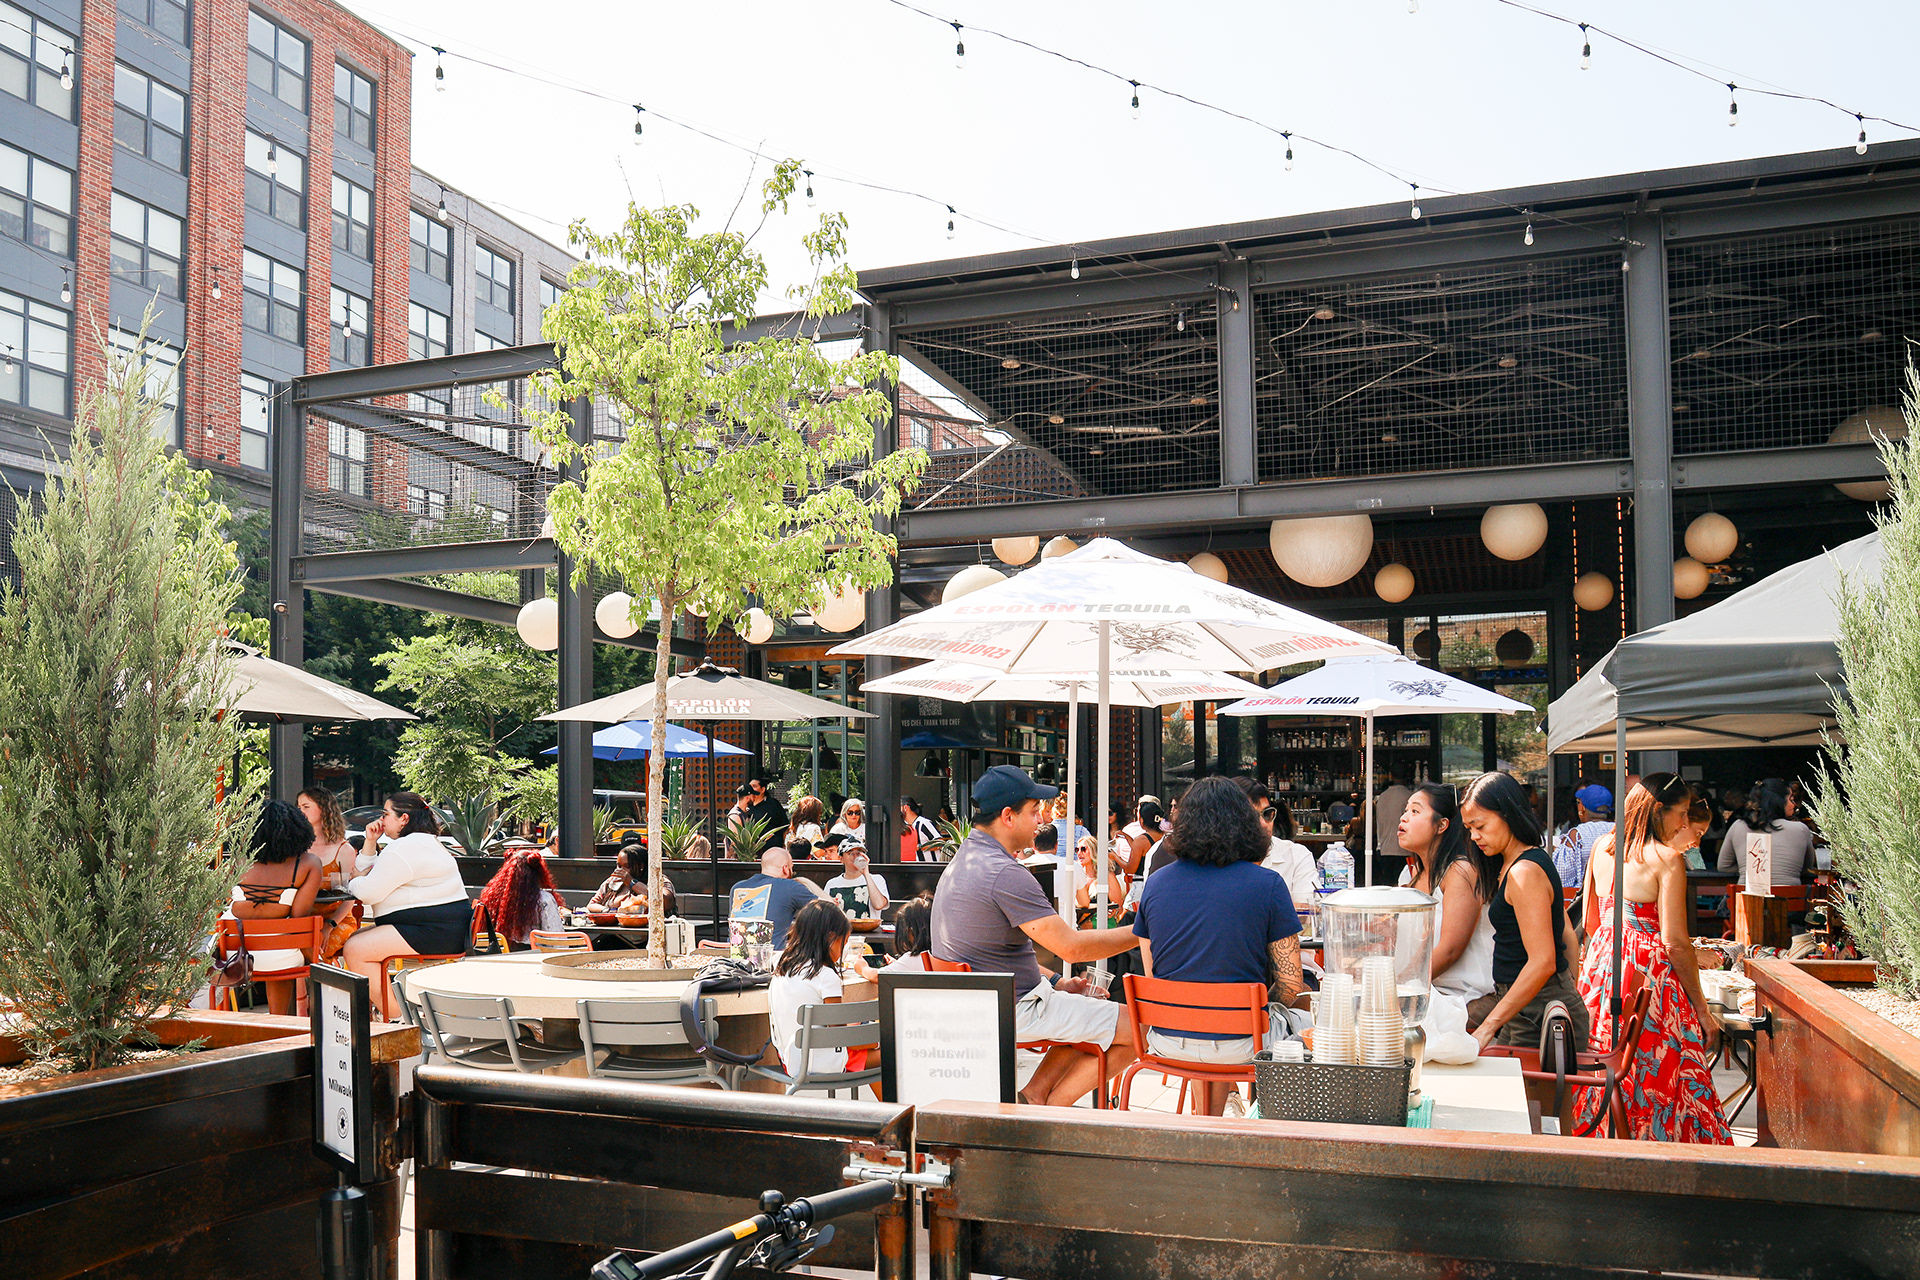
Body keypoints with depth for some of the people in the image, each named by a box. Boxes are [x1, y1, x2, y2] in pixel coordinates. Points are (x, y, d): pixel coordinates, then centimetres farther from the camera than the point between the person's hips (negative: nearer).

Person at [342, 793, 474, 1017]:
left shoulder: (405, 848, -15)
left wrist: (351, 882, 4)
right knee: (355, 939, 17)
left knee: (355, 950, -16)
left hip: (435, 932, -12)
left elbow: (368, 893, -17)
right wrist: (370, 843, 16)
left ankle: (393, 1015, -13)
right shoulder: (422, 842, 21)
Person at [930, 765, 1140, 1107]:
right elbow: (1071, 946, -23)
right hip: (1013, 1009, -10)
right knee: (1134, 1028, -6)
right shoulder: (1004, 873, -23)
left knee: (1090, 1007, 26)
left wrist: (1055, 983, 13)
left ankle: (1033, 1095, 13)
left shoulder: (964, 859, 10)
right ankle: (1053, 1108, 1)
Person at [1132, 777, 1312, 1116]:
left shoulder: (1155, 882, -1)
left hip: (1167, 1041, 4)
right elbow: (1290, 984, -8)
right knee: (1302, 1000, 26)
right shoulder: (1267, 884, -10)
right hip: (1239, 1045, -3)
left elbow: (1151, 975, 7)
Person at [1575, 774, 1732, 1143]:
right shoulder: (1666, 859, -11)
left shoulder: (1602, 848, 8)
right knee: (1659, 1076, 0)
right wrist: (1700, 1005, -5)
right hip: (1648, 971, -7)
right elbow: (1675, 942, -13)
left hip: (1600, 970, 7)